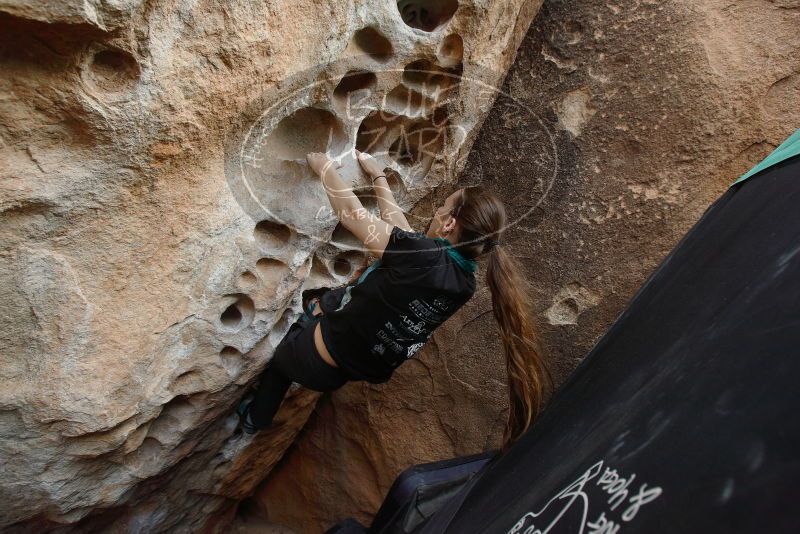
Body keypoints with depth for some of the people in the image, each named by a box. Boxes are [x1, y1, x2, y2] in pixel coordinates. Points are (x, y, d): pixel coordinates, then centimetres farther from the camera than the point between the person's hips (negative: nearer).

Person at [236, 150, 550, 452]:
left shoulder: (422, 256, -32)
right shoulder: (464, 283, -9)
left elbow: (351, 214, -21)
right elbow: (400, 231, 3)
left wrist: (325, 169, -3)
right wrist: (378, 176, 11)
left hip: (321, 362, -6)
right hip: (363, 370, 6)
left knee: (279, 356, 29)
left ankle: (254, 419, 50)